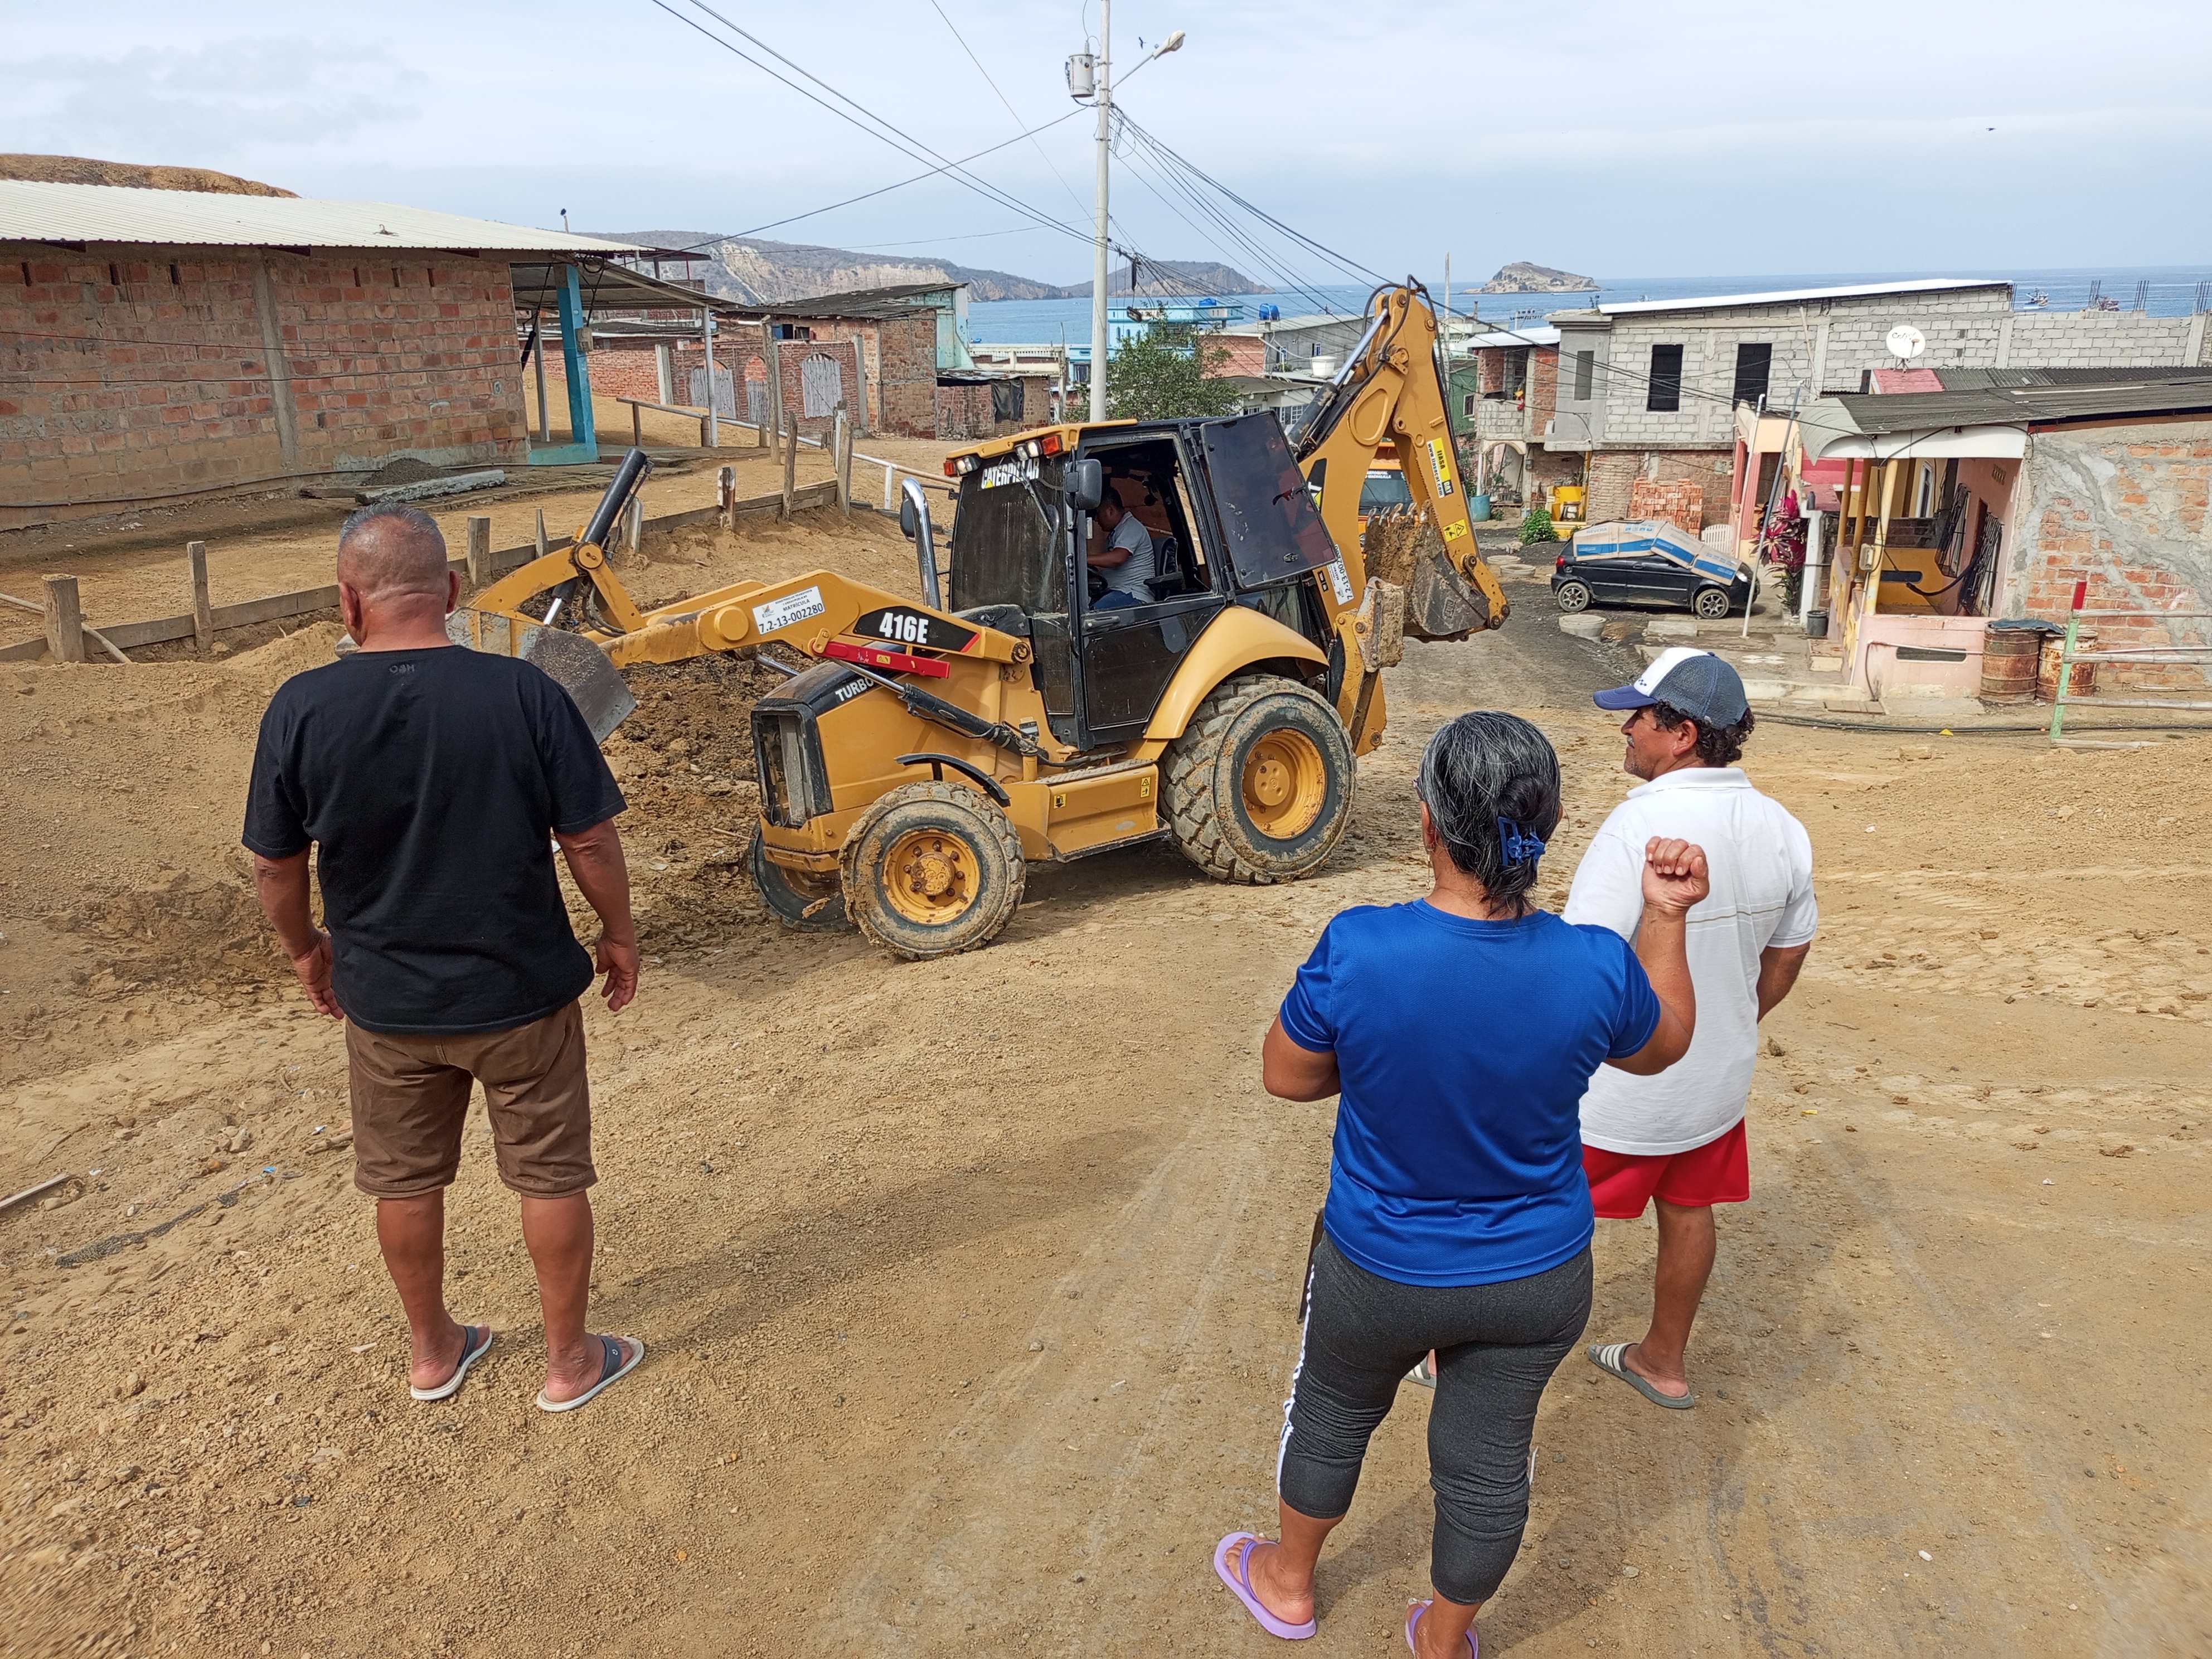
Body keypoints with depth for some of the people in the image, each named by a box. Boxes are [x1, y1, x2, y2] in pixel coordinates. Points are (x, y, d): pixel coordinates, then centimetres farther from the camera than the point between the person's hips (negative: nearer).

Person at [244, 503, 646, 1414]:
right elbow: (589, 837, -13)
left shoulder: (302, 707, -13)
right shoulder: (523, 693, -18)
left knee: (405, 1179, 22)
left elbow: (275, 865, -3)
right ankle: (570, 1360, 30)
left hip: (383, 998, 2)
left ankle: (432, 1352, 41)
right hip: (521, 992, -2)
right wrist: (618, 935, 4)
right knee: (551, 1175, 16)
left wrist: (305, 948, 16)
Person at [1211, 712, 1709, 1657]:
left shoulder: (1358, 950, -30)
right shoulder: (1596, 967, -23)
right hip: (1538, 1280, 2)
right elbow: (1662, 1047, 1)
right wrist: (1666, 919, 1)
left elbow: (1285, 1075, -12)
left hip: (1380, 1273, -1)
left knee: (1332, 1416, 26)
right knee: (1486, 1460, 21)